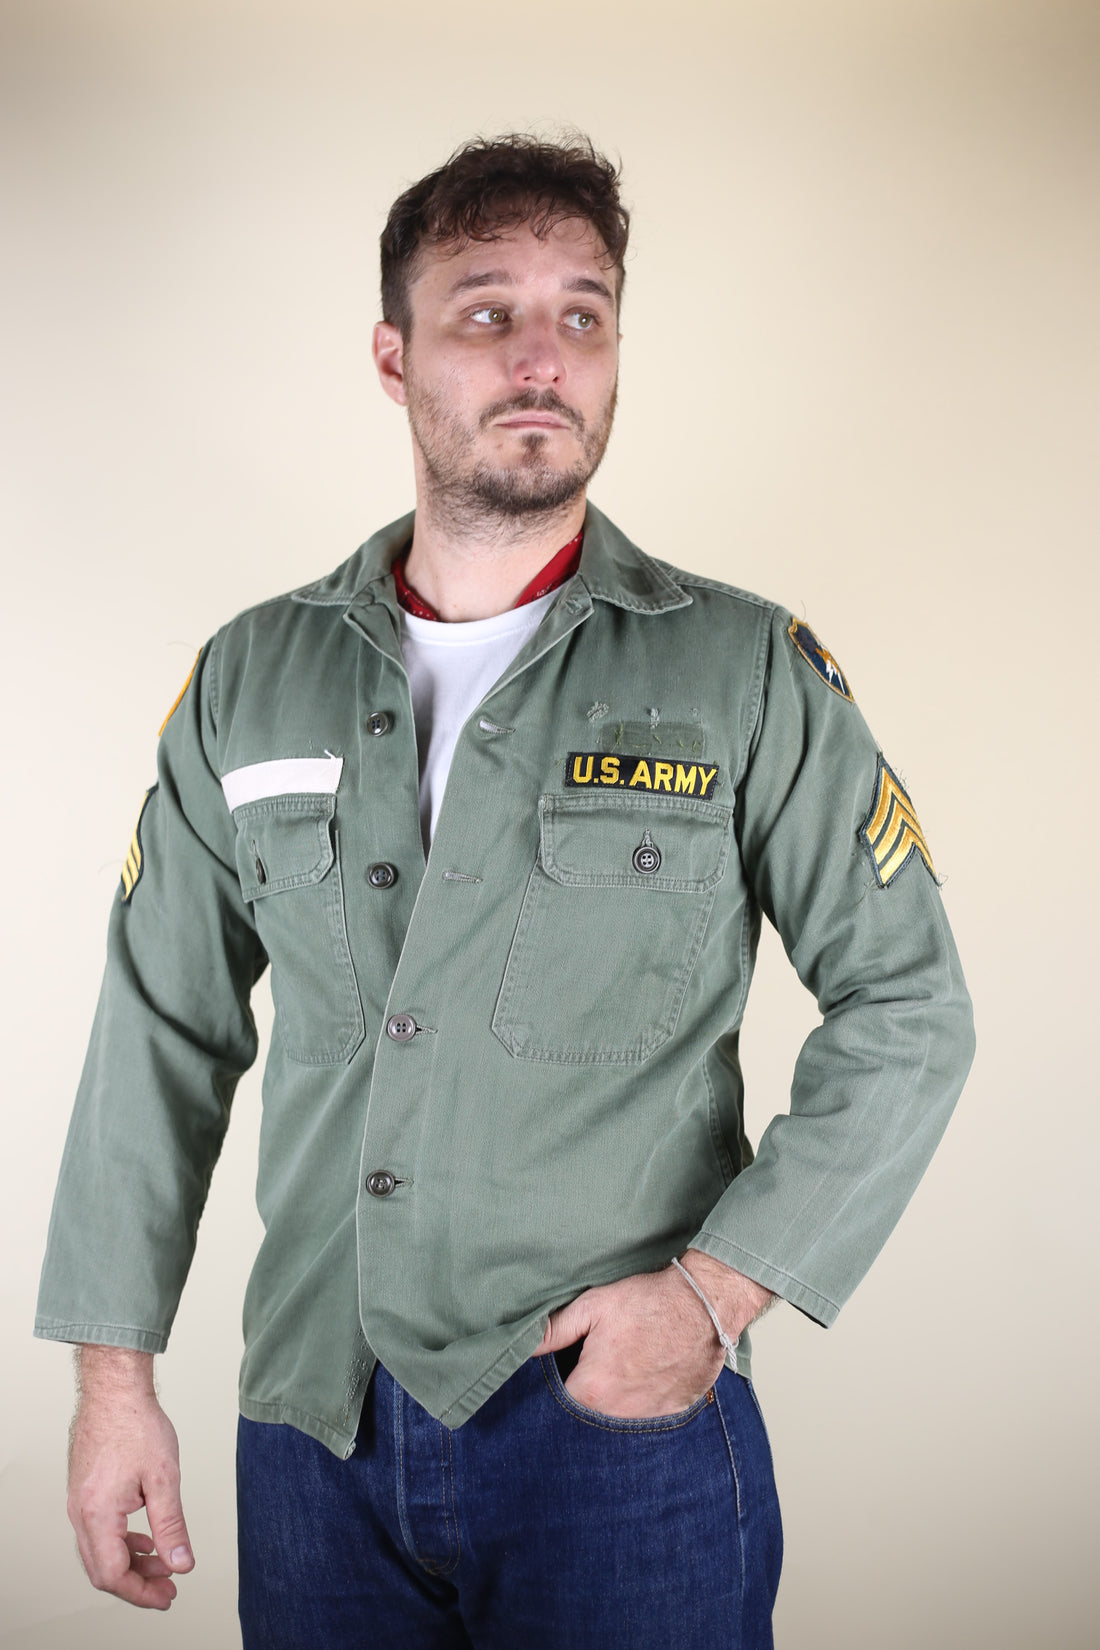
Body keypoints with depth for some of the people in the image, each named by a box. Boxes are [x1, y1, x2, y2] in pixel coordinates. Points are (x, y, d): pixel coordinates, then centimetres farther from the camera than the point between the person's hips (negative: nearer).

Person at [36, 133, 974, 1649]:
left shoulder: (747, 673, -3)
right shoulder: (252, 677, 5)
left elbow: (906, 1012, -1)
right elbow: (165, 1031, 8)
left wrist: (716, 1290, -10)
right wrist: (115, 1375, 5)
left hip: (622, 1423, -2)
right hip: (312, 1426, 3)